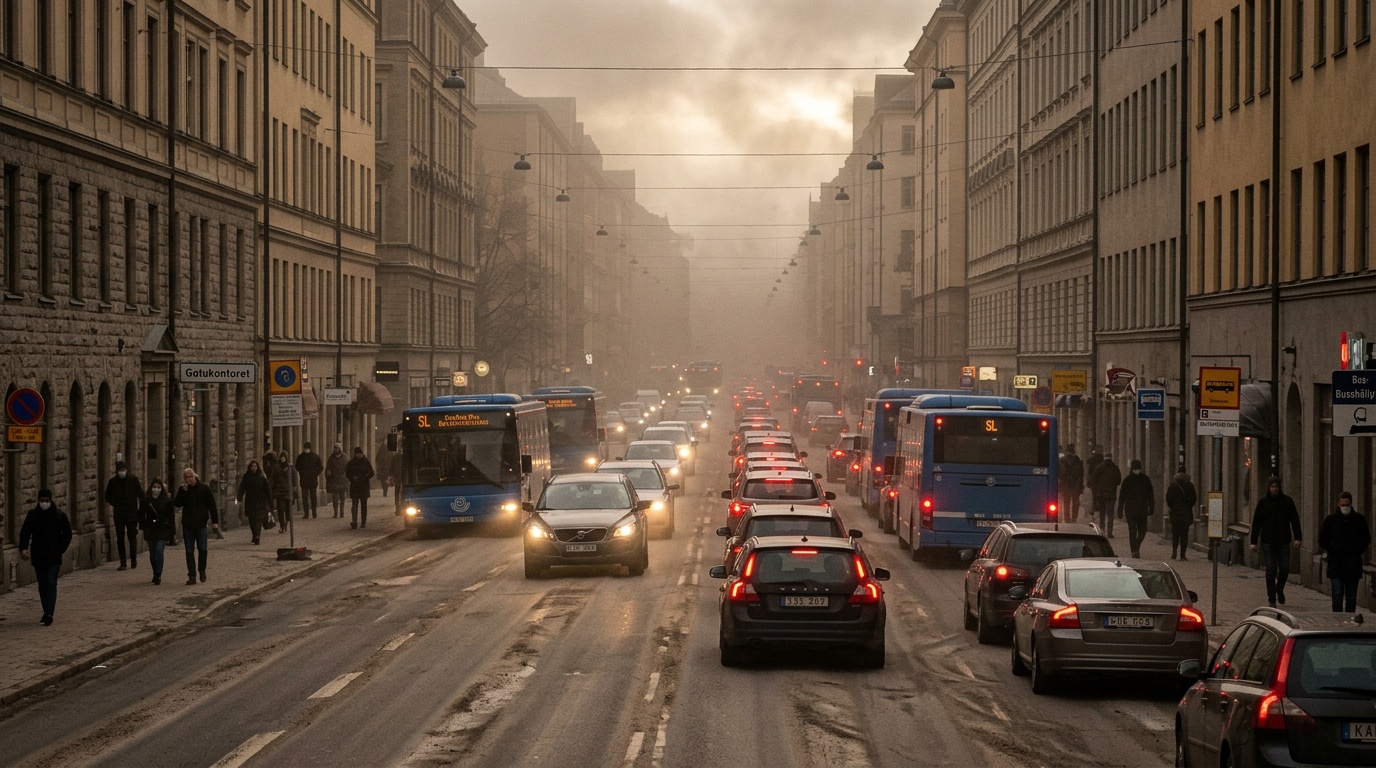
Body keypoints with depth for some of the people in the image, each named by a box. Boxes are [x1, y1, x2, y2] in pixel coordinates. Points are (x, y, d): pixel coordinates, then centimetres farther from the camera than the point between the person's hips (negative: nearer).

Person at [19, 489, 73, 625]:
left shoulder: (59, 515, -2)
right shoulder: (32, 515, 2)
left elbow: (67, 534, 5)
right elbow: (25, 533, 3)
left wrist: (59, 550, -5)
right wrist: (23, 548, -13)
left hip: (53, 557, -2)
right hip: (38, 557, 3)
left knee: (51, 584, -11)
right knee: (42, 585, 10)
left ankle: (49, 614, -16)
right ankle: (46, 612, 21)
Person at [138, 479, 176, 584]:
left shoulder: (166, 501, 1)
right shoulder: (145, 500, 5)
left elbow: (171, 516, 2)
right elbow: (141, 515, 10)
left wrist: (172, 532, -1)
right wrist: (143, 525, -6)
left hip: (162, 530, -3)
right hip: (150, 531, 3)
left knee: (159, 552, -14)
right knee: (152, 554, 11)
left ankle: (158, 576, -14)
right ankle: (156, 574, 26)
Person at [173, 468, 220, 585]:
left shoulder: (204, 488, -1)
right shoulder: (183, 490, 5)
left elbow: (211, 505, 1)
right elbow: (177, 504, -5)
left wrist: (214, 521, -3)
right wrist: (183, 491, -14)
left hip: (201, 524, -2)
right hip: (187, 525, 2)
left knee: (202, 549, -2)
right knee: (189, 551, 2)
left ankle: (202, 570, 21)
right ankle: (191, 576, 5)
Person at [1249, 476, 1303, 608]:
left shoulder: (1287, 501, 4)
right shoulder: (1263, 502, 2)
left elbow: (1295, 520, 6)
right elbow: (1256, 523, 3)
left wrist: (1298, 538, -4)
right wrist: (1254, 542, -2)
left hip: (1283, 542, 1)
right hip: (1268, 542, -1)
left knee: (1285, 568, 0)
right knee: (1271, 571, -3)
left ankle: (1280, 589, 29)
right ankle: (1272, 599, 3)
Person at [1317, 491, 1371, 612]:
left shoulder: (1359, 519, 5)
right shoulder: (1330, 519, 2)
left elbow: (1366, 539, 14)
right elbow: (1322, 540, 10)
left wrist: (1358, 551, 2)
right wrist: (1332, 550, -1)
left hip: (1353, 565, 1)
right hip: (1336, 564, -1)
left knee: (1351, 598, 5)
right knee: (1337, 595, -8)